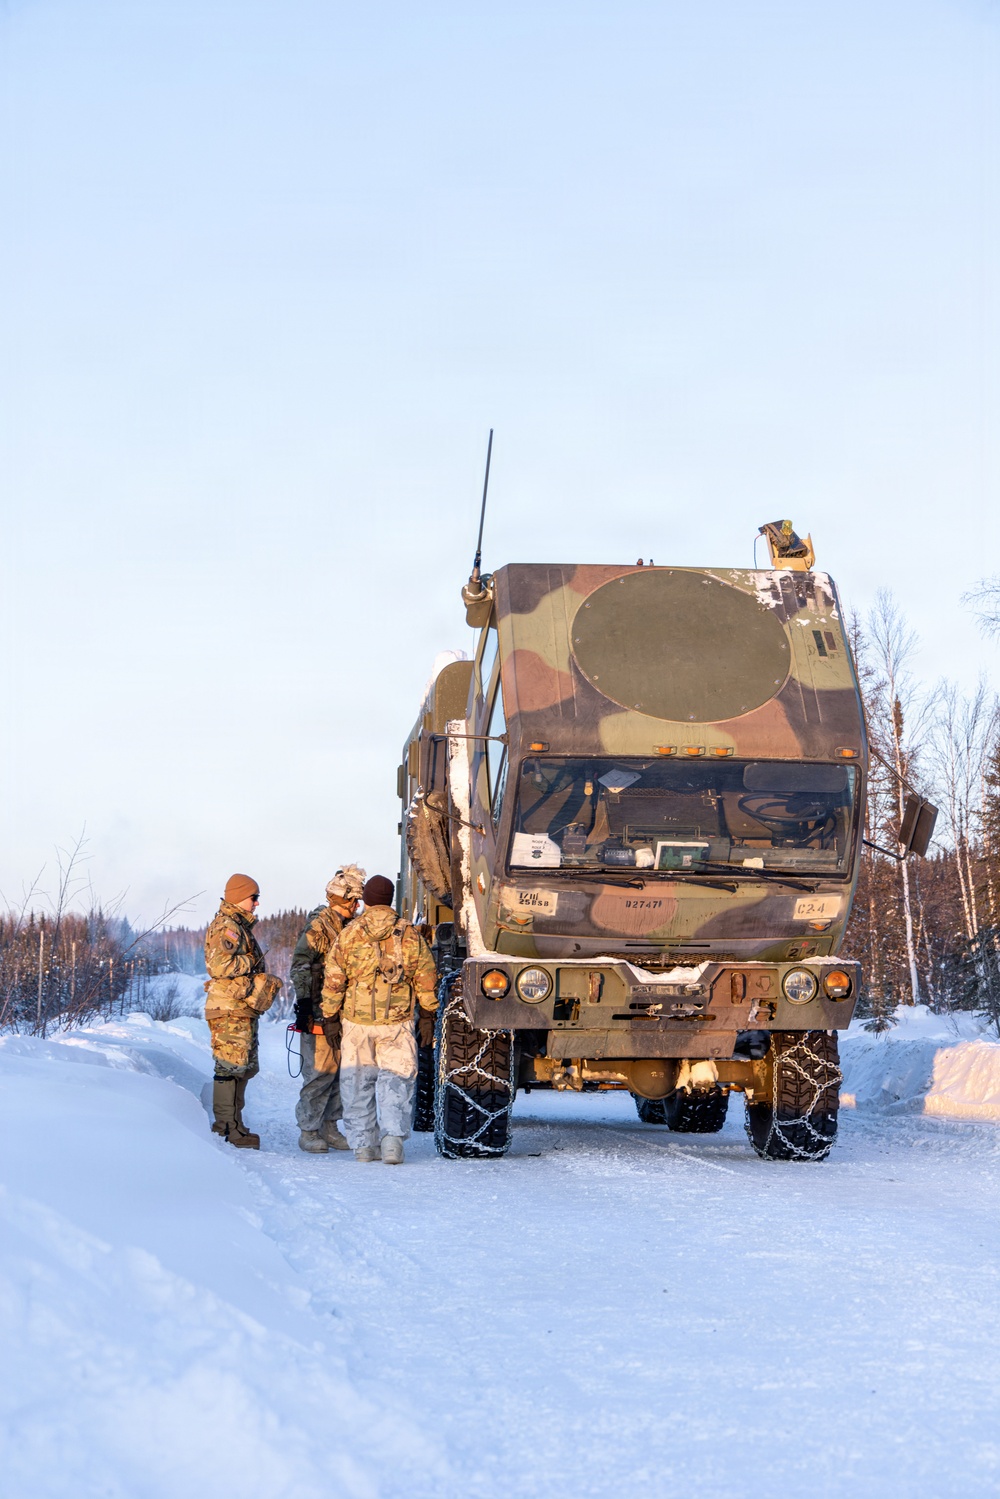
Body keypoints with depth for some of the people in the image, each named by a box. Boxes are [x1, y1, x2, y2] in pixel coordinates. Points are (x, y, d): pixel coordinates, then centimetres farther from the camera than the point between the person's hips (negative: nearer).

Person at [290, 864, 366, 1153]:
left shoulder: (348, 927, 15)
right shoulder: (318, 926, -10)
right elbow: (300, 966, -14)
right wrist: (303, 1003, -20)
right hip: (319, 1012, -8)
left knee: (341, 1070, 9)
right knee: (320, 1071, -7)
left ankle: (329, 1126, 18)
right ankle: (308, 1131, 1)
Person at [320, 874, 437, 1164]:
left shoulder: (349, 934, -3)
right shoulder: (410, 936, 1)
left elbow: (333, 980, -3)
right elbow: (426, 981, 6)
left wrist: (329, 1013, 8)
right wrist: (429, 1011, 19)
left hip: (356, 1022, 0)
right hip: (397, 1022, 0)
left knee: (358, 1081, 10)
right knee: (396, 1079, 4)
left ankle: (363, 1143, 12)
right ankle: (393, 1136, -14)